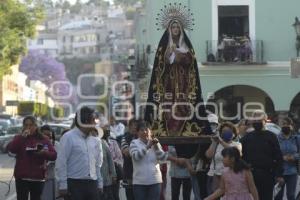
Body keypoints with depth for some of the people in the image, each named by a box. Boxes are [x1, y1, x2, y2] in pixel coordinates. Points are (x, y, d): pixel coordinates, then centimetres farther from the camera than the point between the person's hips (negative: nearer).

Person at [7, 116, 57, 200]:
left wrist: (44, 153, -18)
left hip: (38, 177, 2)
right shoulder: (19, 138, 4)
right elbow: (11, 149, -15)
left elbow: (53, 155, 2)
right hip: (22, 177, -2)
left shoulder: (44, 140, 7)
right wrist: (22, 136, -22)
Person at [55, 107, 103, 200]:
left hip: (92, 184, 6)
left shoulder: (94, 141, 14)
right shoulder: (68, 137, -6)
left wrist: (99, 183, 15)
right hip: (75, 183, -6)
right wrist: (63, 185, -14)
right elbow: (61, 163, -10)